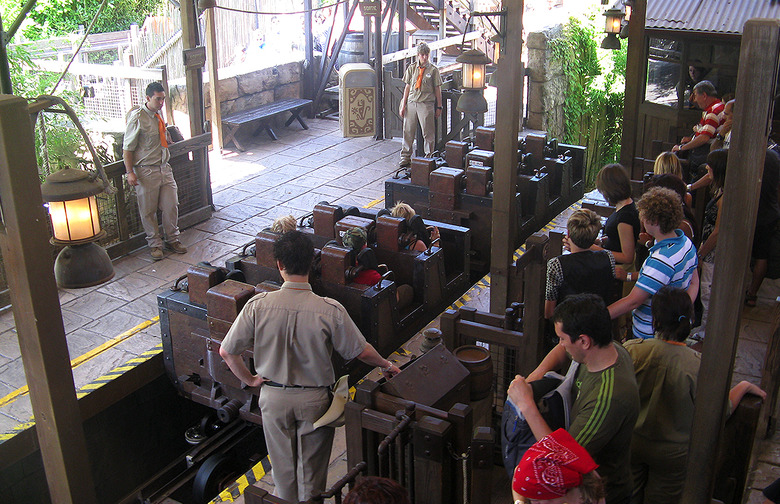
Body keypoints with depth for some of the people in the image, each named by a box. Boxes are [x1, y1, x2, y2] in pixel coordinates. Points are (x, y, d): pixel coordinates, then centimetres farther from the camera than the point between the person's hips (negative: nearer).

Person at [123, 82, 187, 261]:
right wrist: (130, 172, -15)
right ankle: (155, 244, 18)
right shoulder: (137, 117, -12)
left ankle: (172, 240, 24)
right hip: (146, 171, -6)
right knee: (148, 211, 4)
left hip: (164, 168, 6)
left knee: (171, 206, 7)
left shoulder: (159, 115, 8)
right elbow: (127, 148, -11)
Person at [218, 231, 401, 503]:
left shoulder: (258, 305, -18)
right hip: (314, 399, -1)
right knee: (311, 469, 18)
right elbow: (362, 351, -12)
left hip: (273, 397, 2)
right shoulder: (329, 310, -22)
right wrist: (386, 365, 8)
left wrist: (250, 379, 5)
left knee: (283, 464, 24)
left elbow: (226, 351, -12)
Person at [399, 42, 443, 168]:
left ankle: (429, 157, 9)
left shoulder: (433, 70, 2)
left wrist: (439, 107, 1)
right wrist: (403, 104, 10)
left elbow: (437, 89, 4)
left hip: (427, 104, -3)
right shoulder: (412, 68, 11)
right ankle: (405, 158, 15)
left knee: (428, 133, -2)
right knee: (408, 131, 5)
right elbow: (407, 87, 14)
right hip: (411, 103, 3)